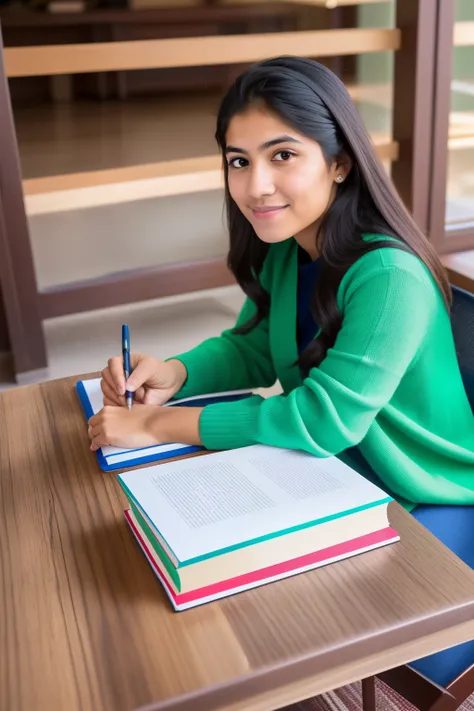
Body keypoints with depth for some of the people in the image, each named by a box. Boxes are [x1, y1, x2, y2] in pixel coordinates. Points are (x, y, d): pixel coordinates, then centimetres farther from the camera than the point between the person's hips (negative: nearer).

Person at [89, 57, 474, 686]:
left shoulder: (390, 277, -30)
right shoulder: (284, 251, -5)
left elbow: (325, 419, -32)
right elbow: (251, 347, 5)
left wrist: (160, 426, -28)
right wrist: (173, 373, -16)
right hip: (341, 477, 7)